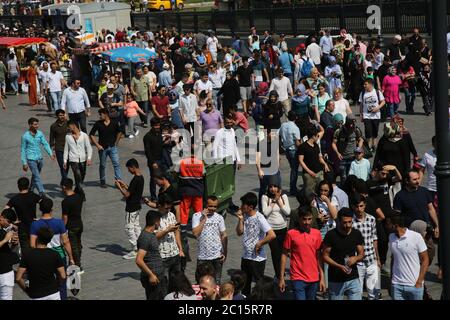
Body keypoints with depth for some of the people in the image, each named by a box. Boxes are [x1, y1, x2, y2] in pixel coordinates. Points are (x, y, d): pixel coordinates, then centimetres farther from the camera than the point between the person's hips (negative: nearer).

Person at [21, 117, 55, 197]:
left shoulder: (40, 133, 3)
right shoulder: (25, 136, -9)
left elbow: (45, 144, 4)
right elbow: (23, 150, -4)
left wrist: (50, 153, -10)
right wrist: (24, 163, -6)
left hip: (39, 158, 5)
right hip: (31, 159, -5)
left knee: (35, 176, 17)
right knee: (37, 177, -11)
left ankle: (31, 190, 34)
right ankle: (42, 193, -14)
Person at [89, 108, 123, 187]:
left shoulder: (114, 123, -3)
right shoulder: (98, 124, -5)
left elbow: (119, 133, 13)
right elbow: (91, 135, -2)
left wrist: (116, 143, 7)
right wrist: (97, 145, -7)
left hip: (112, 147, 0)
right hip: (102, 148, 0)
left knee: (116, 164, -6)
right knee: (102, 165, 10)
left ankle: (119, 180, -4)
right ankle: (102, 182, 23)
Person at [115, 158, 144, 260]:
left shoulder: (135, 179, -24)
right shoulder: (141, 177, 6)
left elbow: (127, 194, -23)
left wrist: (119, 187, -11)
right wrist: (124, 185, 11)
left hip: (131, 208, -10)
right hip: (137, 207, 10)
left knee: (129, 228, -1)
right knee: (136, 226, 16)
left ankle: (135, 250, 1)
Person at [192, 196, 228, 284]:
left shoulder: (219, 218, 2)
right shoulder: (197, 216, -6)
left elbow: (224, 235, 6)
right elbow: (195, 233, -16)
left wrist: (225, 252, 0)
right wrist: (204, 219, -16)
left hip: (217, 256, 2)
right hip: (203, 256, -2)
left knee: (216, 282, 10)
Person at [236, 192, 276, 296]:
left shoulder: (259, 218, -21)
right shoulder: (245, 216, 2)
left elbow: (272, 235, -29)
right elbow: (239, 232, 4)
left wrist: (259, 244, -19)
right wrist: (240, 219, -9)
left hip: (257, 258, -8)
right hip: (246, 256, 8)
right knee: (245, 284, 20)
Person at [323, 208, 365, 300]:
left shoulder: (357, 234, 0)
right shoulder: (331, 235, -9)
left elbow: (361, 254, 8)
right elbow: (325, 256, -6)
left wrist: (356, 258, -16)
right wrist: (339, 266, -21)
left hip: (353, 279, 2)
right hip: (335, 280, -2)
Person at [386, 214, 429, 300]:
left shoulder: (416, 237, -10)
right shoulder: (391, 237, 4)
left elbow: (425, 260, -5)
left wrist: (419, 282, -9)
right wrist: (391, 280, 11)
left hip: (414, 285, -4)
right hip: (396, 285, 4)